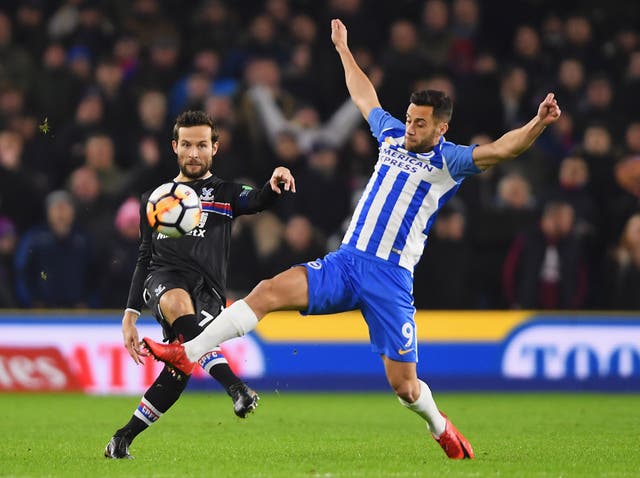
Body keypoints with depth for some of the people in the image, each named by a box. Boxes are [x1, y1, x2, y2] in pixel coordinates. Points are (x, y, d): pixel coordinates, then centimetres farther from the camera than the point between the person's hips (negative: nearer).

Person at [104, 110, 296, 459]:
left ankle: (123, 439, -3)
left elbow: (257, 201, -4)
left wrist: (275, 186, -30)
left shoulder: (225, 194, 19)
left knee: (181, 369, -20)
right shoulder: (153, 199, 25)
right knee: (178, 302, -38)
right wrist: (130, 315, 21)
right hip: (164, 278, 0)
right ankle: (234, 387, -50)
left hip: (208, 289, 0)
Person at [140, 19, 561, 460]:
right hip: (345, 261, 4)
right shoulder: (393, 136, 14)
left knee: (404, 385, -3)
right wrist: (344, 49, 40)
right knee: (270, 291, -18)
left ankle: (440, 427, 30)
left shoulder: (450, 160, -2)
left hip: (391, 278, -4)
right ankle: (187, 354, -20)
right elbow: (365, 97, 31)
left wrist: (537, 125, -35)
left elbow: (499, 150, -18)